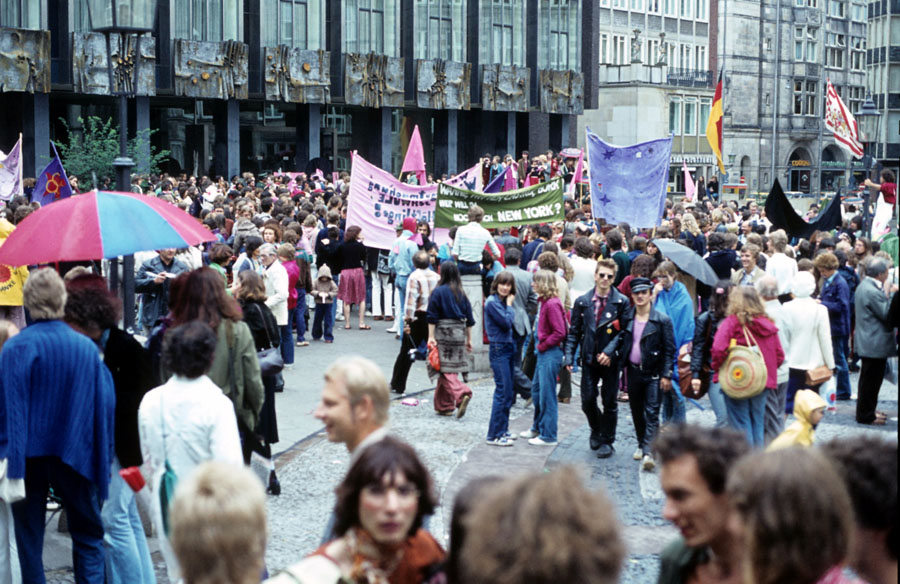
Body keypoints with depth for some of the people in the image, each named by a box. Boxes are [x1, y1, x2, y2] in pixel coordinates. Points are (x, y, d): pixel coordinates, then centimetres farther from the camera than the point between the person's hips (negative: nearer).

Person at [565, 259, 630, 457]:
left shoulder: (621, 302, -4)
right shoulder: (582, 301, 4)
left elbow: (624, 332, -5)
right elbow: (574, 331, 6)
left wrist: (610, 351, -15)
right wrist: (569, 356, -2)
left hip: (611, 360, -2)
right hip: (589, 359, 2)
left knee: (610, 402, 6)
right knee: (587, 400, 2)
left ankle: (607, 441, 19)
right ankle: (596, 430, 30)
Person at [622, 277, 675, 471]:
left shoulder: (662, 320, -7)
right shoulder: (627, 317, 3)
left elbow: (669, 349, -6)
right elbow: (623, 343, 6)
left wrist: (666, 375, -10)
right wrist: (622, 369, 1)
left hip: (653, 373, -4)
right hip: (633, 371, 4)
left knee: (652, 413, -8)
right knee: (636, 411, 14)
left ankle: (648, 453, -15)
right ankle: (641, 445, 30)